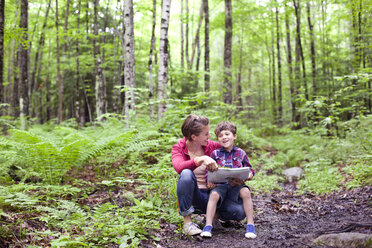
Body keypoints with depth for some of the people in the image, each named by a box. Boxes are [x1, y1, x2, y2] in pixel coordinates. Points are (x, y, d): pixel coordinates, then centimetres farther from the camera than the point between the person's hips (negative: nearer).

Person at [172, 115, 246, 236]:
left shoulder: (211, 146, 2)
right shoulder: (178, 148, -6)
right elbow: (179, 167, -27)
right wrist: (201, 159, -41)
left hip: (211, 195, 3)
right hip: (192, 196, -3)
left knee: (240, 212, -22)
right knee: (186, 174, -36)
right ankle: (187, 222, -23)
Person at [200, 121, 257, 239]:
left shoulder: (241, 153, 10)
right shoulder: (215, 154, 9)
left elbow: (249, 169, 15)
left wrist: (249, 175, -9)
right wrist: (209, 181, -9)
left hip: (237, 185, 0)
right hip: (220, 185, 0)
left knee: (246, 192, -30)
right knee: (214, 194, -31)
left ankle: (250, 225, -21)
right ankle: (208, 226, -27)